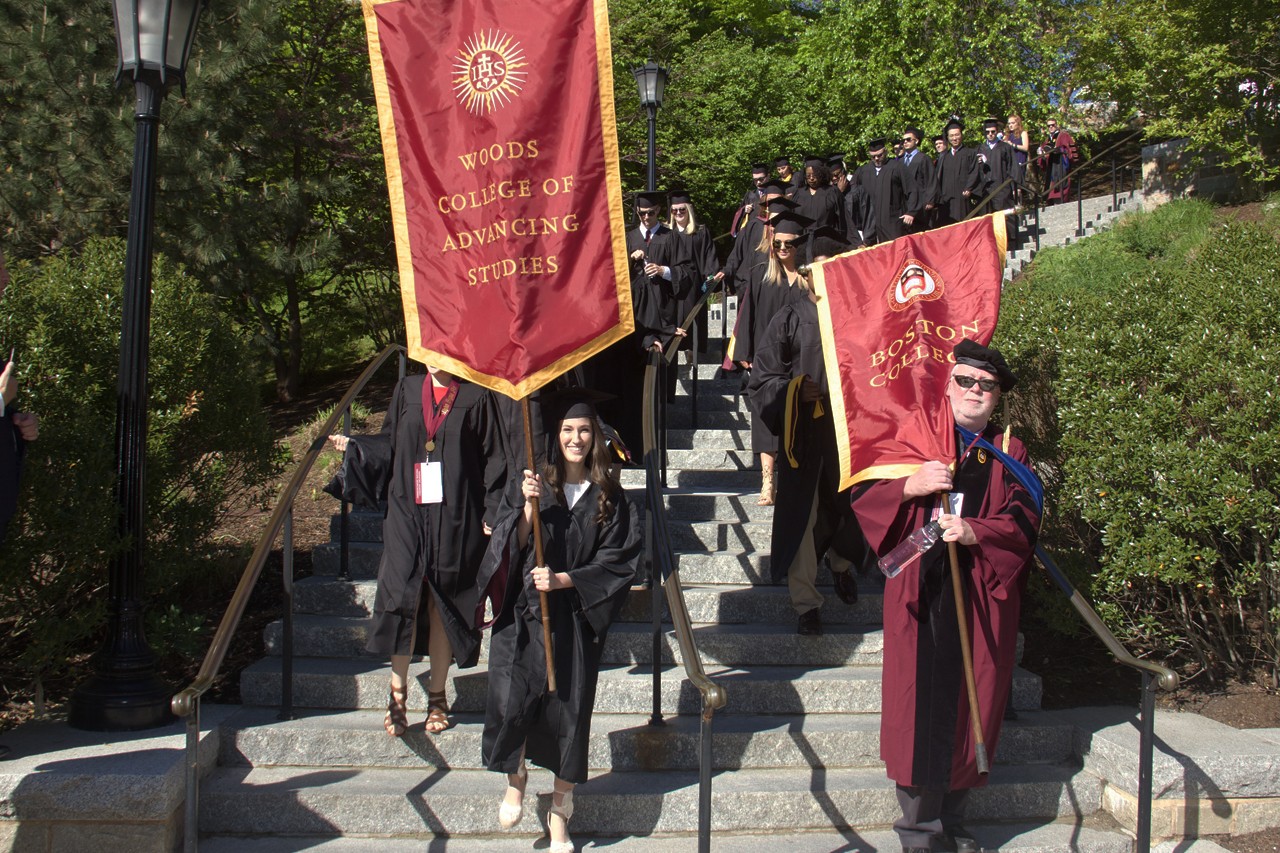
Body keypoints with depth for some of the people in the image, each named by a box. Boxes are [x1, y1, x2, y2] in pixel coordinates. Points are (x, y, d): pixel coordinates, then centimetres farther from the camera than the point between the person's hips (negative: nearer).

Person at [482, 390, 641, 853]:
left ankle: (560, 811, 20)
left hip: (576, 619, 0)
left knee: (569, 708, 3)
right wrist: (528, 509, -20)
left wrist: (563, 580, -11)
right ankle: (516, 777, 19)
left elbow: (616, 559, 0)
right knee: (510, 701, -12)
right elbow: (512, 548, -3)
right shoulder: (538, 484, 3)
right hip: (524, 613, 0)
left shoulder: (610, 497, 3)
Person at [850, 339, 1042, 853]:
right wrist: (910, 487, -16)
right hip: (922, 596, -2)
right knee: (920, 707, -3)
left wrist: (976, 531, -19)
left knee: (970, 706, 5)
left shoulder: (1009, 454, 12)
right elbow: (862, 496, 2)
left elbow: (1023, 520, -1)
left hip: (983, 599, 2)